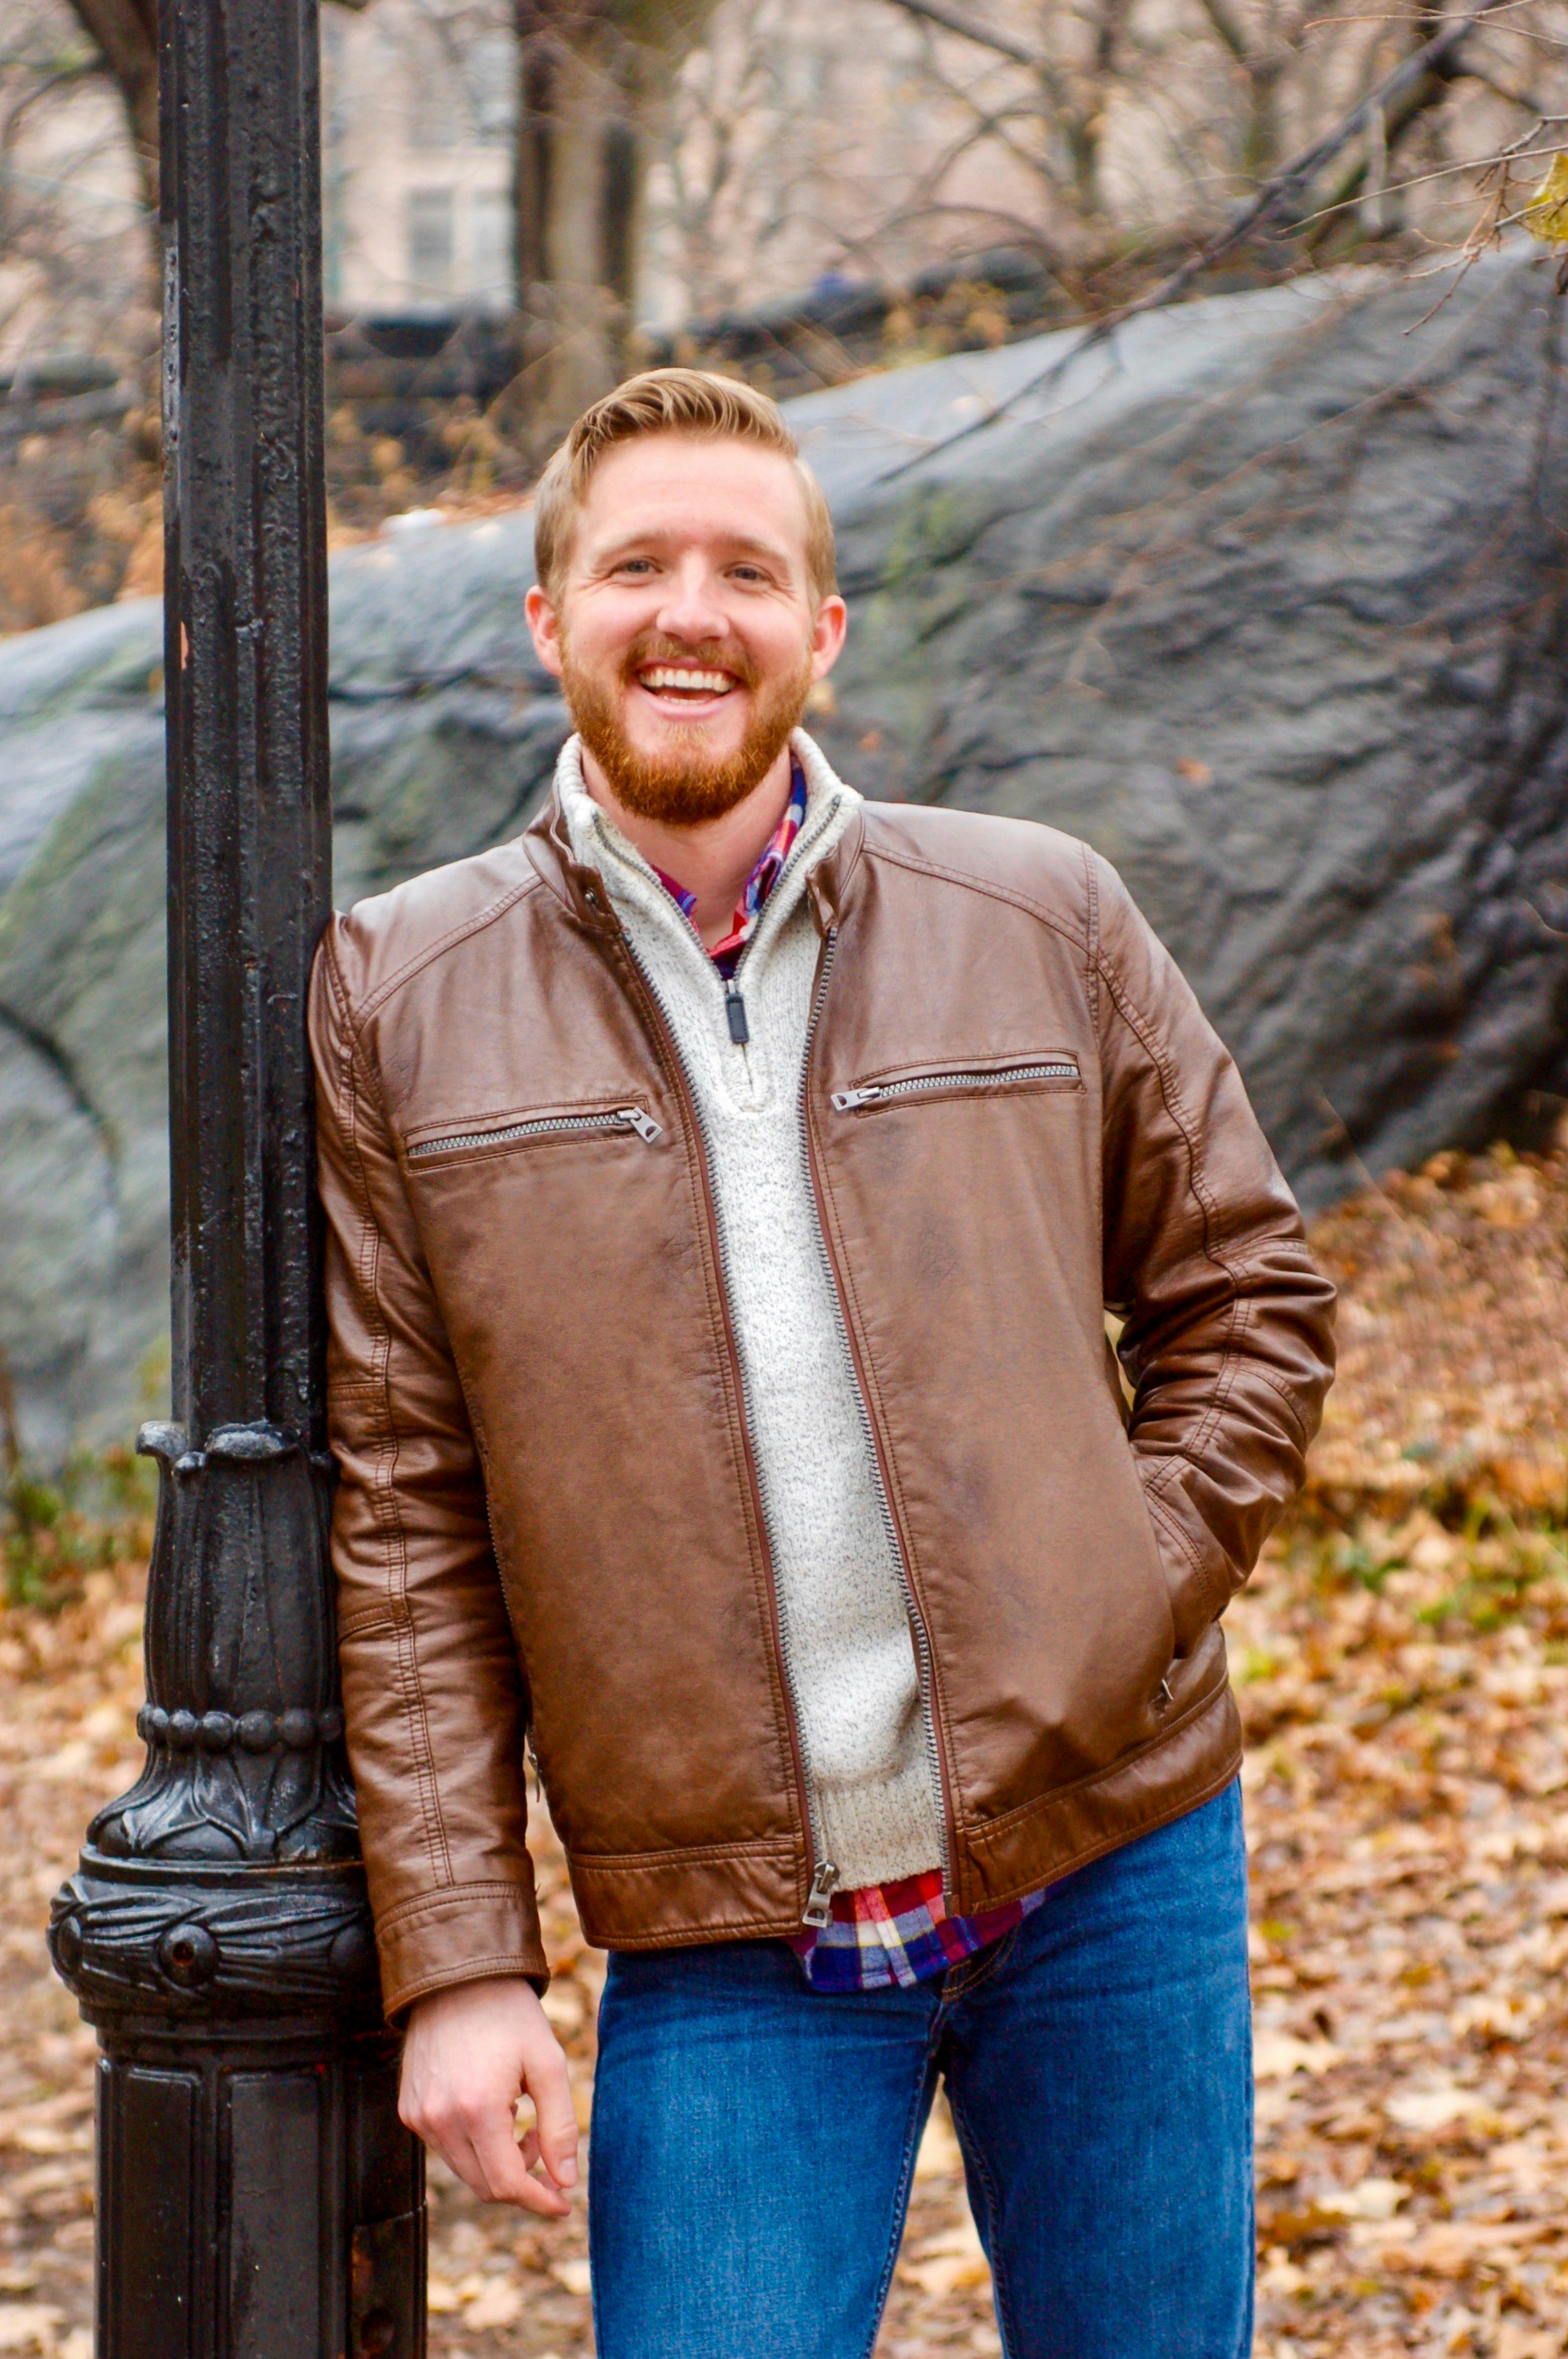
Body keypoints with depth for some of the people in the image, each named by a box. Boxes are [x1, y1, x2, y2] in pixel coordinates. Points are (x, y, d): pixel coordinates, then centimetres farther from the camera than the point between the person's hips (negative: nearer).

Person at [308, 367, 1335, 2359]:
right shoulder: (399, 998, 1)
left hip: (1112, 1874, 2)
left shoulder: (1047, 924, 4)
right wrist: (457, 1959, -5)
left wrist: (1130, 1605, -3)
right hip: (726, 1948, -1)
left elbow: (1247, 1292, 12)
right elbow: (398, 1516, 0)